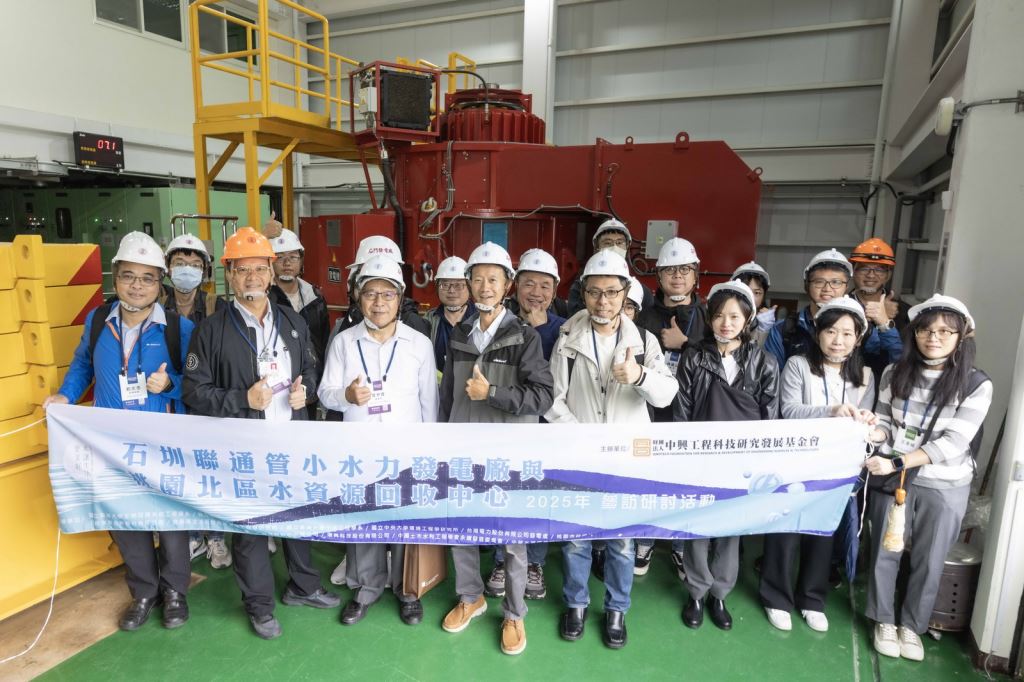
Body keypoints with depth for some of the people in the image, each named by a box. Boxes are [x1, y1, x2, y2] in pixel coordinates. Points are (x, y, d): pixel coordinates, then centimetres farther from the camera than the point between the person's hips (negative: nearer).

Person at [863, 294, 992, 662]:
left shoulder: (977, 385, -10)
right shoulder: (895, 373, -2)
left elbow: (952, 443, -15)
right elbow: (885, 423, 3)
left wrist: (897, 462, -23)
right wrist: (872, 430, -21)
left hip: (944, 487, -1)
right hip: (891, 478, 1)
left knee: (928, 561, 13)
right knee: (884, 553, 11)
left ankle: (912, 625, 34)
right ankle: (884, 620, 32)